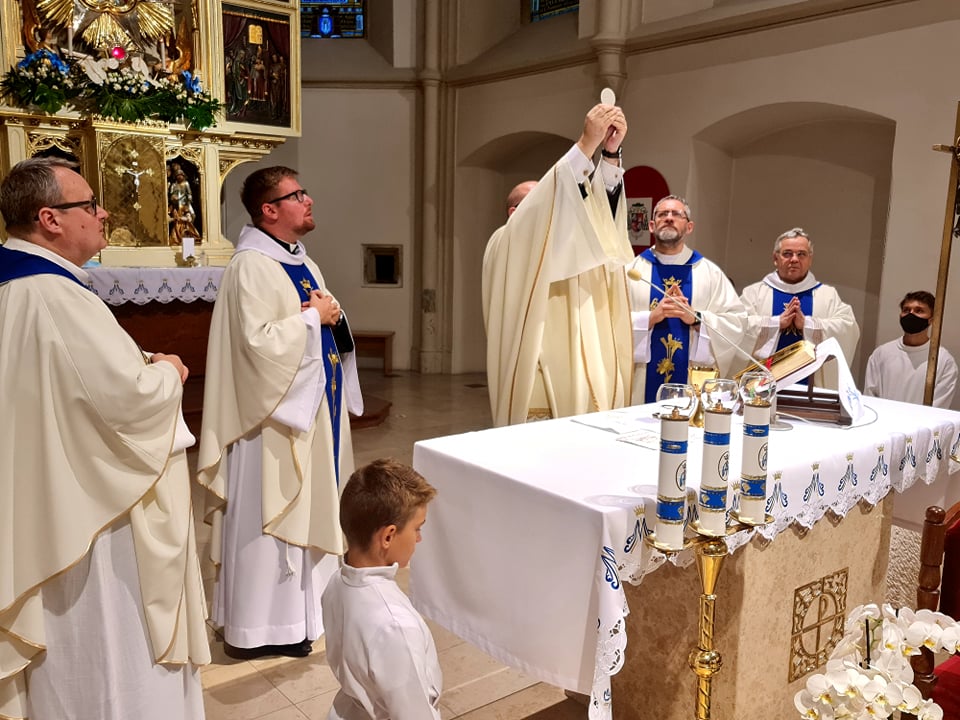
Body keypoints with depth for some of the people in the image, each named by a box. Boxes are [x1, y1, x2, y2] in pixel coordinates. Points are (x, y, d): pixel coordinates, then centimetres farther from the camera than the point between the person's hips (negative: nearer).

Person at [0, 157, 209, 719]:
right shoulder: (57, 298, -24)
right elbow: (131, 398, -27)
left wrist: (141, 365, 6)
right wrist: (167, 373, -6)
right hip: (92, 506, -10)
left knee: (62, 646, 23)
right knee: (104, 641, 7)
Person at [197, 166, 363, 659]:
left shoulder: (301, 263, 13)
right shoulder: (250, 267, -15)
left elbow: (330, 331, 19)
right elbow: (259, 341, -25)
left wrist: (334, 314, -2)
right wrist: (312, 317, -15)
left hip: (312, 410, 10)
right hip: (274, 415, -9)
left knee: (305, 508, 16)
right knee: (266, 518, 0)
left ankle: (298, 608, 31)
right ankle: (256, 628, 13)